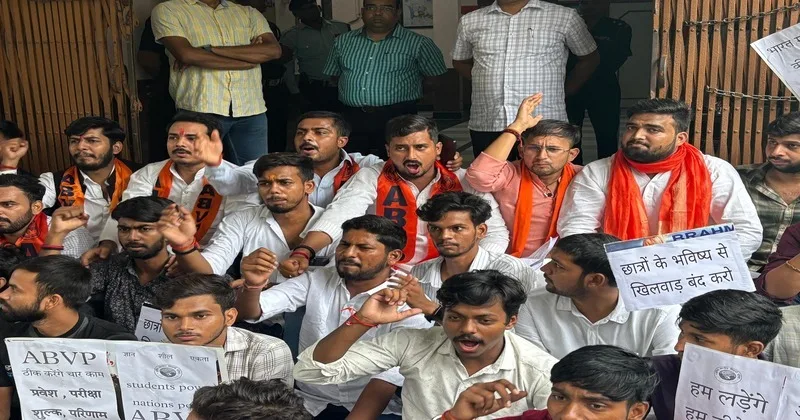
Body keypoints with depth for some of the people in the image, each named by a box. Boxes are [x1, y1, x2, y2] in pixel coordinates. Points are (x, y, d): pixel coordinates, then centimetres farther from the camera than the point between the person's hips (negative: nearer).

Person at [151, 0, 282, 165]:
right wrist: (249, 55, -4)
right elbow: (186, 54, -10)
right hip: (200, 110, -3)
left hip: (250, 110, 3)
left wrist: (209, 50, -9)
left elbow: (274, 50, -1)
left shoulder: (249, 13, 17)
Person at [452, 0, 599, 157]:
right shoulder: (470, 21, 10)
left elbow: (589, 58, 15)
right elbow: (460, 62, 25)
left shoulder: (564, 17, 4)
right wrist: (488, 83, 12)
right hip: (485, 127, 2)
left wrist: (565, 91, 7)